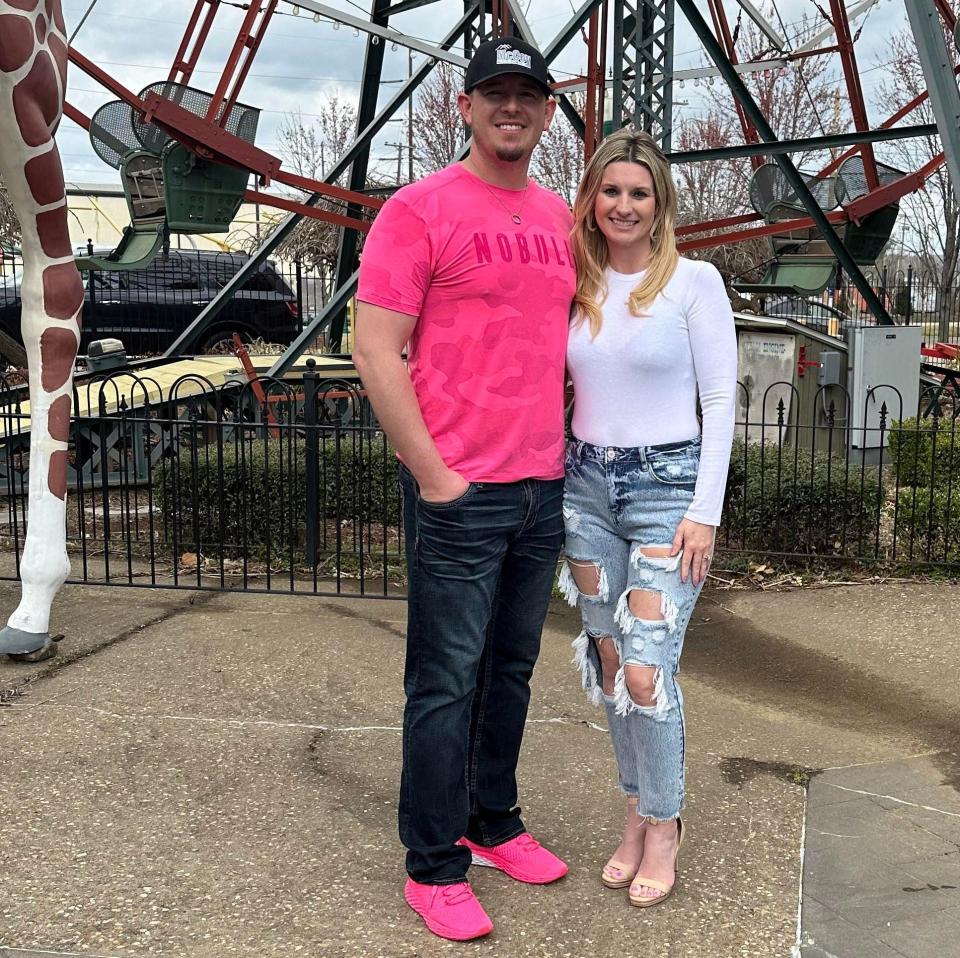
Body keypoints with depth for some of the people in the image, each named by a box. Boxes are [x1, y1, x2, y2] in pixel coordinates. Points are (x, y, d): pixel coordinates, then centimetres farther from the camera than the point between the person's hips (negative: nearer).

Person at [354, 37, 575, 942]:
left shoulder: (560, 220, 12)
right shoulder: (420, 209, -7)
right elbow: (376, 351, -11)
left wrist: (563, 453, 12)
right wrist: (433, 475, -14)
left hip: (543, 488, 6)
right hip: (457, 491, -6)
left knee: (511, 671, 16)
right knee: (447, 682, 1)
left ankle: (495, 823, 32)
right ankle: (433, 866, 15)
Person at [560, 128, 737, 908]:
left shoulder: (694, 281, -4)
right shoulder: (575, 286, 8)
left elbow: (720, 399, -5)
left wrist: (706, 510, -11)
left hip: (667, 484, -4)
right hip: (586, 485, 5)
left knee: (646, 672, -9)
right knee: (608, 664, 9)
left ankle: (664, 823, 13)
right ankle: (638, 812, 27)